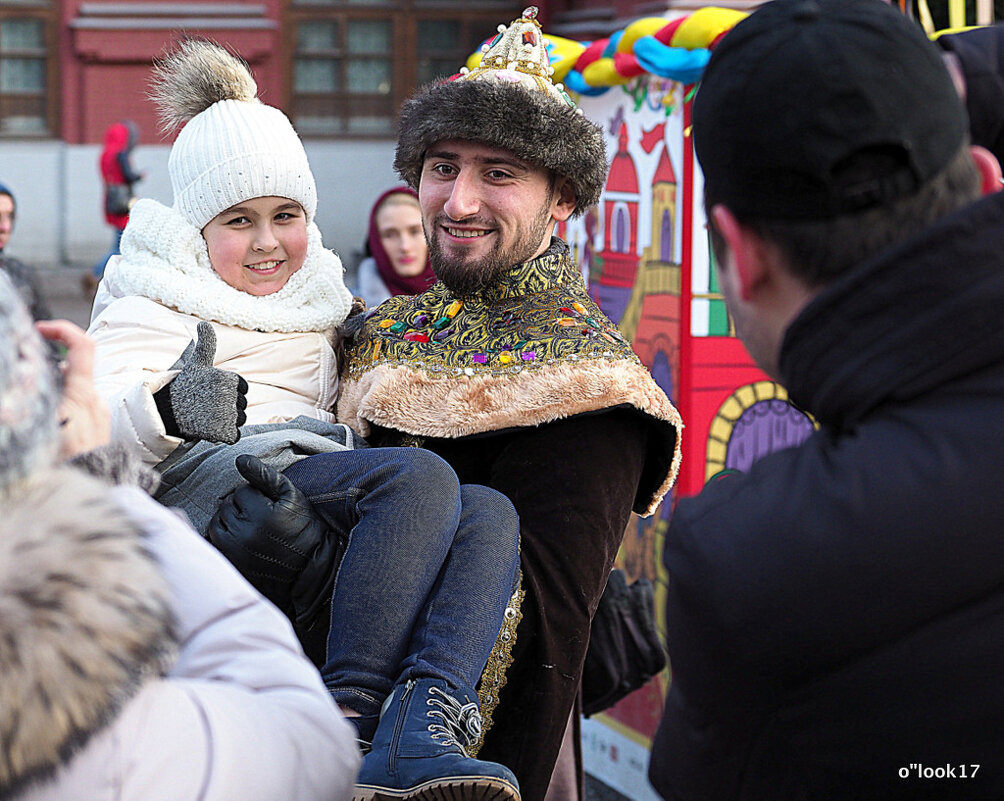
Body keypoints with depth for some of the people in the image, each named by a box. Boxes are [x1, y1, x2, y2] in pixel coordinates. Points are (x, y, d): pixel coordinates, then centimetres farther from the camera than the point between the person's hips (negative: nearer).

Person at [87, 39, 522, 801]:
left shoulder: (314, 298, 31)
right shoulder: (153, 302, 11)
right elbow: (95, 416, -7)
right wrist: (165, 409, -30)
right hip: (217, 496, -6)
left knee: (489, 511, -23)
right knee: (422, 476, -31)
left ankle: (421, 734, -44)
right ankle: (350, 715, -35)